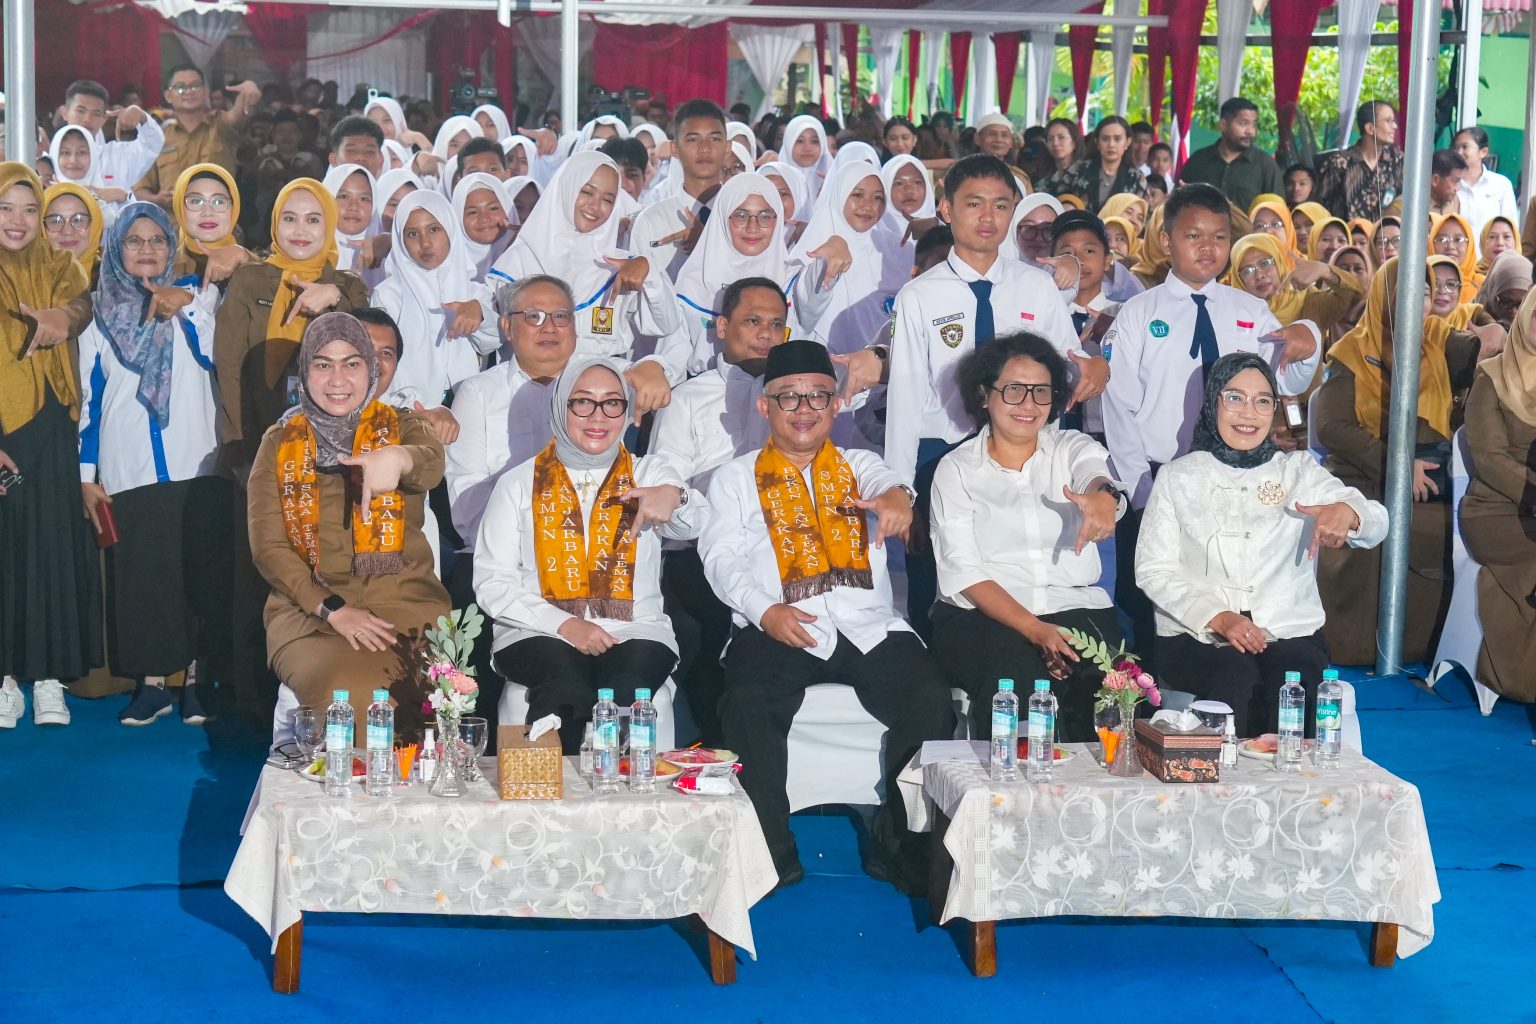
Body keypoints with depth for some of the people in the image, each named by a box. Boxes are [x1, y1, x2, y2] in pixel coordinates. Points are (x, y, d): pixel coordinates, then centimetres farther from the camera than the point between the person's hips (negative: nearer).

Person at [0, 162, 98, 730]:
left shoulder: (60, 269, 11)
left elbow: (77, 309, -11)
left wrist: (58, 319, -32)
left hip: (49, 434, 2)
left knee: (54, 549, -1)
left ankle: (49, 677, 4)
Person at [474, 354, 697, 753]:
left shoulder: (649, 475, 12)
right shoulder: (518, 484, 10)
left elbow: (690, 522, -11)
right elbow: (492, 585, 3)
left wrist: (673, 497, -37)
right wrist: (564, 624, -12)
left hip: (634, 633, 1)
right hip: (540, 634, 0)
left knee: (624, 694, -32)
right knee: (568, 692, -32)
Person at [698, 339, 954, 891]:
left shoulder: (860, 467, 22)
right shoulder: (735, 478, 20)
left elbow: (885, 483, -3)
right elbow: (722, 556, 7)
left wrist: (896, 498, -31)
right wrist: (766, 611, -14)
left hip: (870, 626, 1)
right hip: (779, 630, -1)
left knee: (932, 702, -25)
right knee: (749, 706, -32)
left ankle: (902, 844, -11)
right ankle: (772, 853, -19)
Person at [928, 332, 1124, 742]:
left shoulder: (1073, 448, 14)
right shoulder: (956, 469, 8)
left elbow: (1096, 474, -13)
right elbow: (963, 570, -3)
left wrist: (1102, 497, -41)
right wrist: (1033, 630, -18)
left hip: (1075, 608, 2)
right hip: (982, 615, -1)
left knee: (1104, 682, -29)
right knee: (1016, 677, -33)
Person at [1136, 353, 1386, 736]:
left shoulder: (1299, 470, 14)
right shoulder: (1178, 477, 11)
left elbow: (1376, 524, -1)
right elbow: (1153, 569, 3)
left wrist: (1346, 512, -27)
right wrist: (1218, 618, -14)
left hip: (1291, 632, 1)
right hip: (1196, 638, -1)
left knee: (1296, 677, -32)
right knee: (1237, 678, -33)